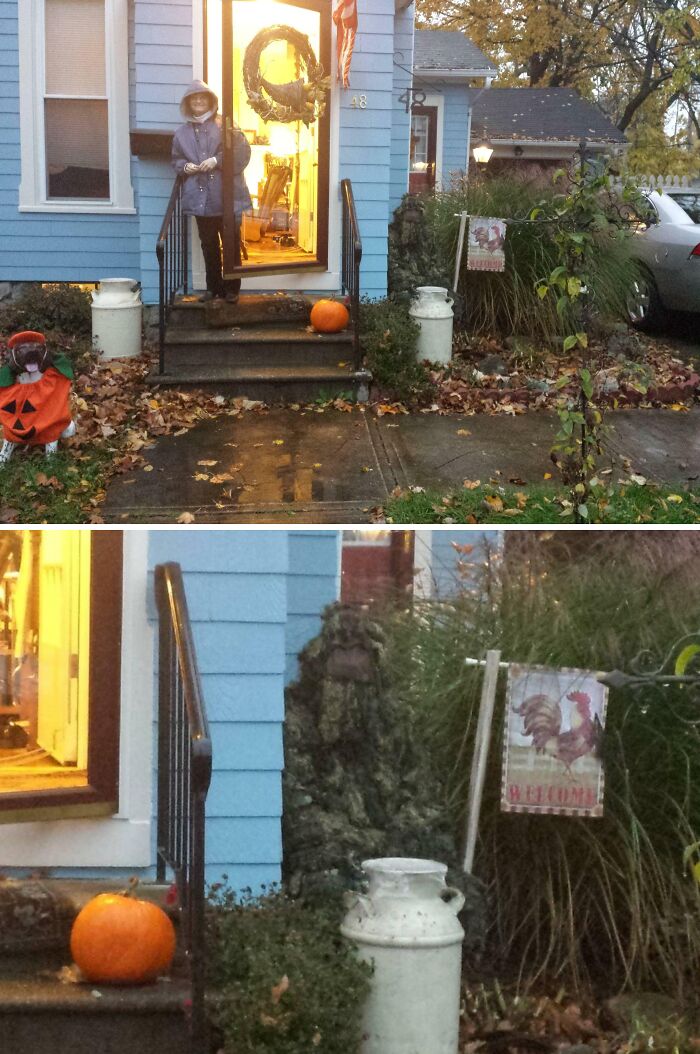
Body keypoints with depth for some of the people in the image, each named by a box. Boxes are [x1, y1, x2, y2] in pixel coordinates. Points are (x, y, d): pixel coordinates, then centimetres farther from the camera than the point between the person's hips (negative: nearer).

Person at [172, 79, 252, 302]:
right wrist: (184, 166, -4)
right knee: (209, 245, 9)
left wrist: (217, 160, -17)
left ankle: (231, 288, 10)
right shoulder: (182, 132, 11)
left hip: (227, 196, -3)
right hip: (200, 198, 3)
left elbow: (242, 151, -7)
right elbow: (176, 160, 18)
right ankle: (213, 286, 19)